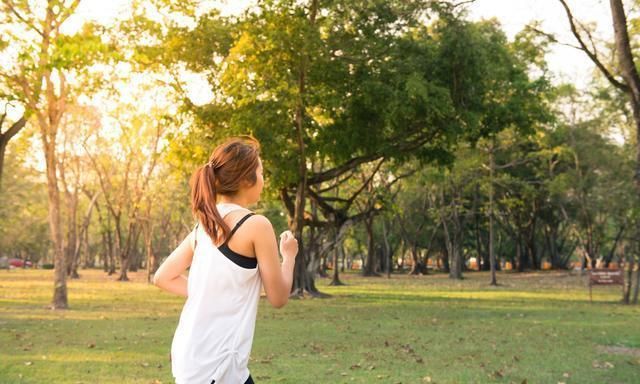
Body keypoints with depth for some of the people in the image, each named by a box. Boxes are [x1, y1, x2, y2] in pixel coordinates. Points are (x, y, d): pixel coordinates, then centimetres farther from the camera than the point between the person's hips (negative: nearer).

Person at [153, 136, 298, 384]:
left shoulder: (205, 223, 9)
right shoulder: (256, 225, -13)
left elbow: (163, 278, 13)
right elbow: (278, 297, -6)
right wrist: (289, 255, 10)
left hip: (192, 353, 9)